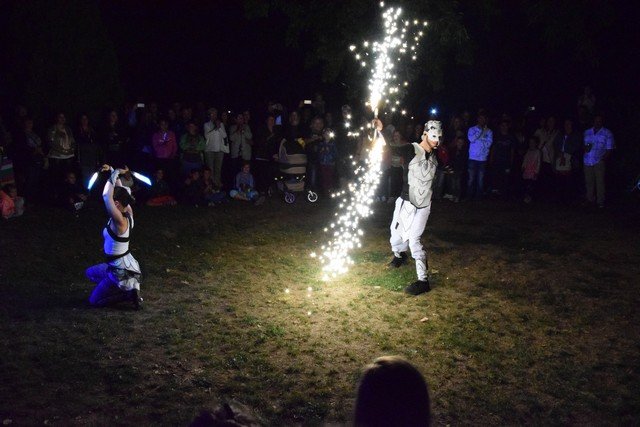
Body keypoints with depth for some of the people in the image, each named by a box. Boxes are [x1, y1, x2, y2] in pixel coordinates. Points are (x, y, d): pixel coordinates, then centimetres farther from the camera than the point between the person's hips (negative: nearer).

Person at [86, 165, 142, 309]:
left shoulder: (119, 221, -28)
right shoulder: (128, 213, -5)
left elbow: (106, 196, -35)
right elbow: (119, 191, 5)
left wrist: (114, 175, -28)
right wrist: (113, 173, -5)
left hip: (121, 272, -8)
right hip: (129, 266, 8)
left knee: (94, 301, 9)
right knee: (90, 273, 28)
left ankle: (128, 294, -3)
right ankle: (130, 287, 13)